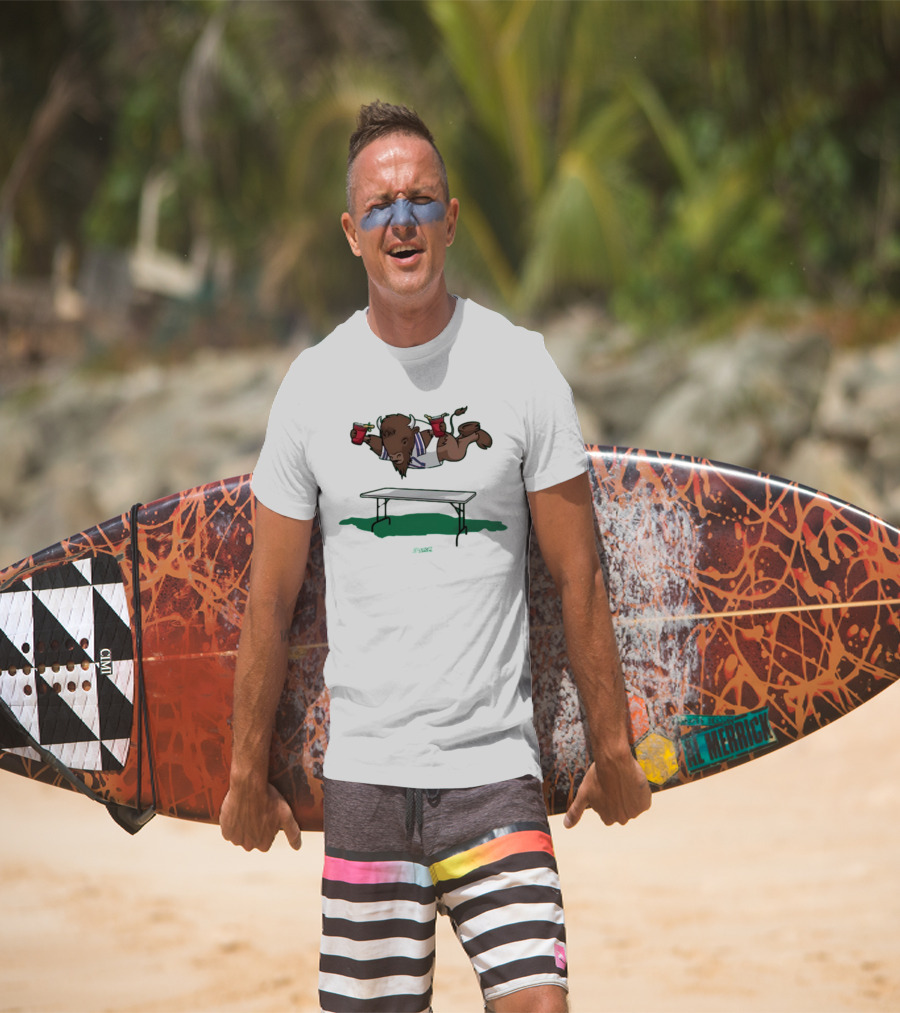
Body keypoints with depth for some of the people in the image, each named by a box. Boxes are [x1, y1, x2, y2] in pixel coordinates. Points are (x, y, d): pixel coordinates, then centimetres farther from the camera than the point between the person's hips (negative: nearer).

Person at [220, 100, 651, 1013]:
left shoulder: (521, 367, 0)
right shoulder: (314, 382, 4)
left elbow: (577, 577, 4)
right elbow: (270, 598, 9)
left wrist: (611, 748, 5)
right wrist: (248, 772, 11)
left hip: (495, 769, -1)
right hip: (362, 769, 1)